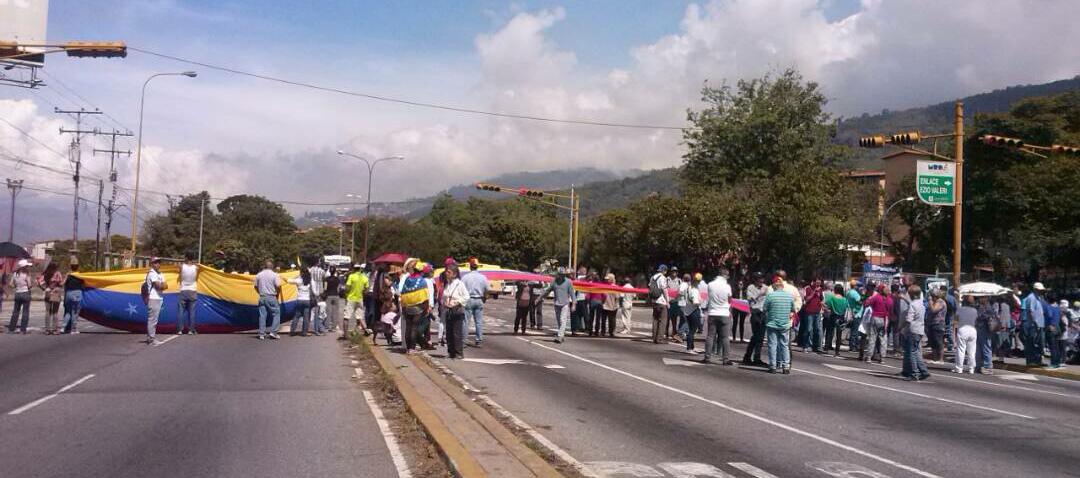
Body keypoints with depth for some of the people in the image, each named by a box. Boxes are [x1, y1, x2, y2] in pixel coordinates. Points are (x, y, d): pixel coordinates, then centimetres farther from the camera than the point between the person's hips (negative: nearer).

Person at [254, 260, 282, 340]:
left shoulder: (259, 275, 5)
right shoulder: (274, 275, -6)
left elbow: (256, 287, 10)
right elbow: (278, 286, -10)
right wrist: (277, 295, 7)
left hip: (262, 297, 4)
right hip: (271, 297, -4)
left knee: (262, 315, 7)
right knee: (276, 313, 7)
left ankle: (262, 334, 7)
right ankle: (273, 332, -2)